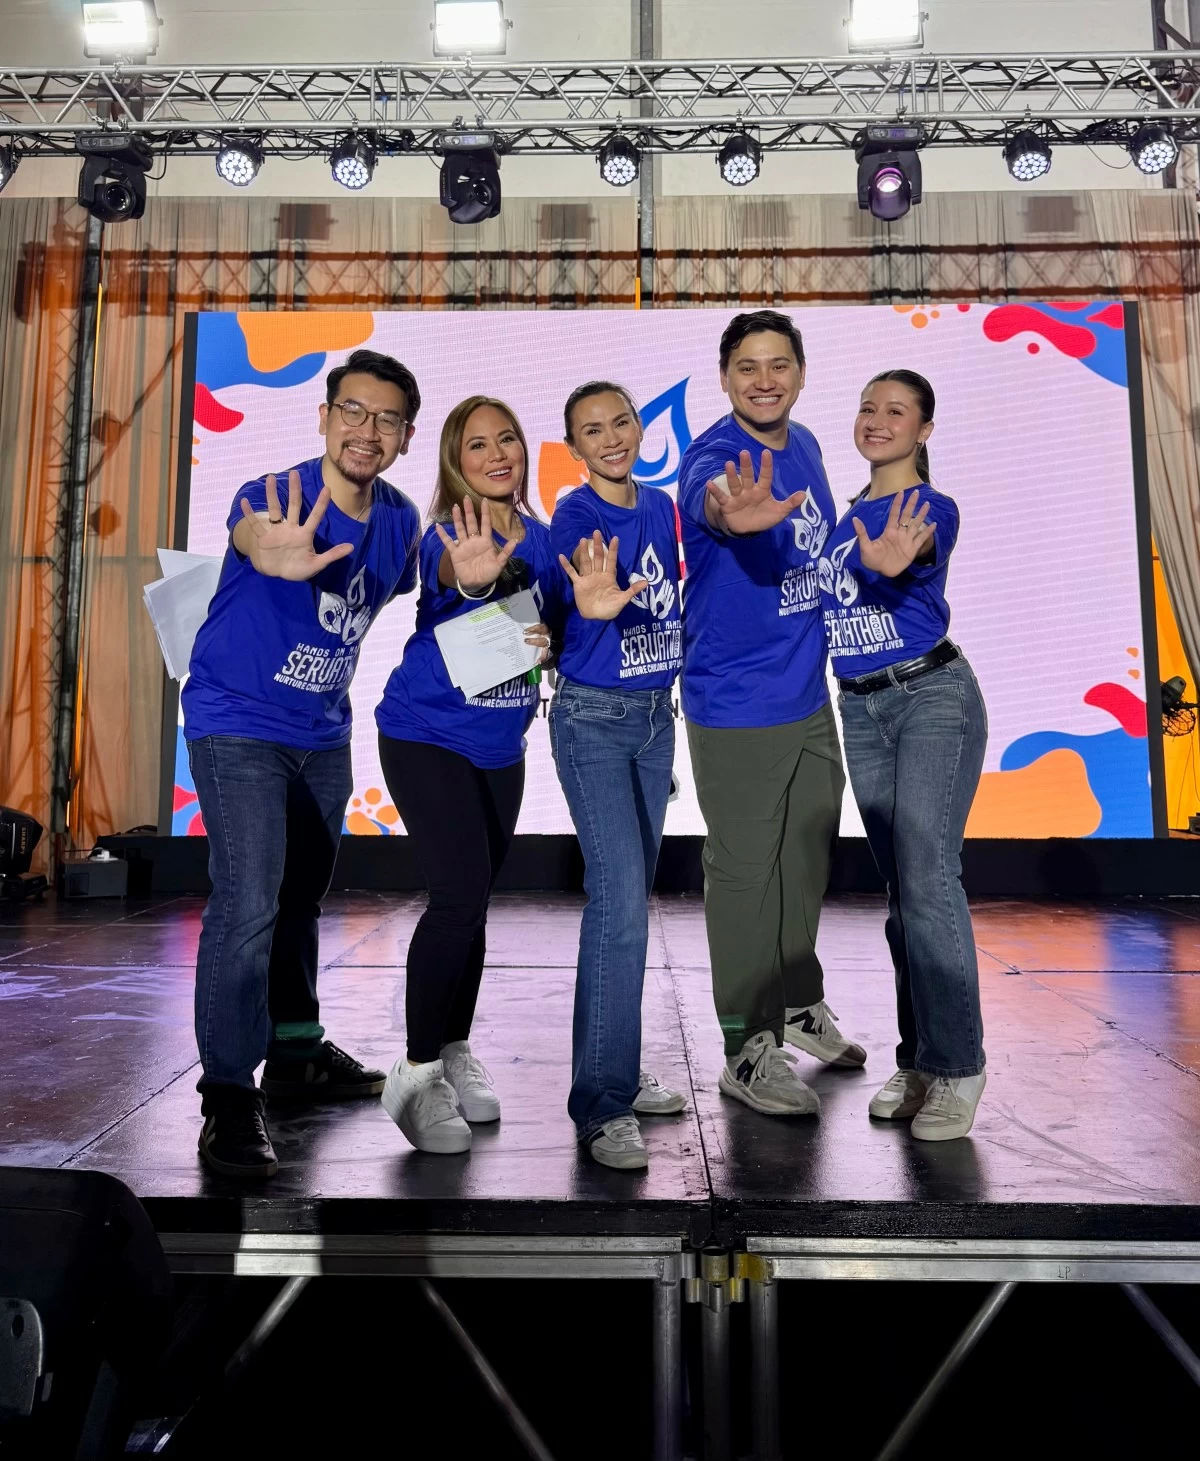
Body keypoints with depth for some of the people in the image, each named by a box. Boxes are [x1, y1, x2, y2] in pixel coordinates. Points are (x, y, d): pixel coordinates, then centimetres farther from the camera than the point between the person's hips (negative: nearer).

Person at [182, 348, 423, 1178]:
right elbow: (249, 535, -46)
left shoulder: (400, 520, -4)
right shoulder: (275, 495, -22)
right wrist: (275, 556, -69)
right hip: (238, 726, -6)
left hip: (324, 734, 6)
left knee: (303, 896, 17)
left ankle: (297, 1052, 35)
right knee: (248, 901, -16)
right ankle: (229, 1099, -4)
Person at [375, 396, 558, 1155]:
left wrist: (550, 639, -12)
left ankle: (456, 1052, 27)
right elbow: (448, 598, -37)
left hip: (500, 748, 6)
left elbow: (559, 625, 11)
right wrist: (471, 583, -58)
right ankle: (417, 1073, -3)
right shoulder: (448, 536, -14)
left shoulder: (540, 538, 4)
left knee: (474, 901, 11)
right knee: (460, 894, -17)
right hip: (427, 736, -6)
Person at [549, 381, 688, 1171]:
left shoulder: (662, 506, 6)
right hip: (594, 722, -7)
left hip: (657, 717, 7)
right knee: (621, 904, -13)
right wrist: (594, 606, -55)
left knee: (630, 898, 13)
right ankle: (603, 1105, -5)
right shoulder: (575, 517, -14)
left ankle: (617, 1069, 26)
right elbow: (576, 588, -33)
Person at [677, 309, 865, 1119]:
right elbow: (712, 500, -44)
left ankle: (800, 1002, 40)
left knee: (808, 857, 19)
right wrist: (734, 513, -65)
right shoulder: (713, 458, -18)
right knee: (746, 872, 1)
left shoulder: (806, 446, 7)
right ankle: (749, 1047, 16)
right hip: (736, 709, -8)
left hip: (810, 694, 8)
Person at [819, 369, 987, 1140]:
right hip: (861, 710, 6)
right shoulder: (845, 516, 15)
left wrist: (893, 558, -51)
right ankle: (918, 1062, 16)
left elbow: (908, 554, -29)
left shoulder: (933, 508, -5)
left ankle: (956, 1068, -4)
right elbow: (823, 600, 13)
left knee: (929, 877, -13)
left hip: (932, 699, -6)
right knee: (900, 887, 8)